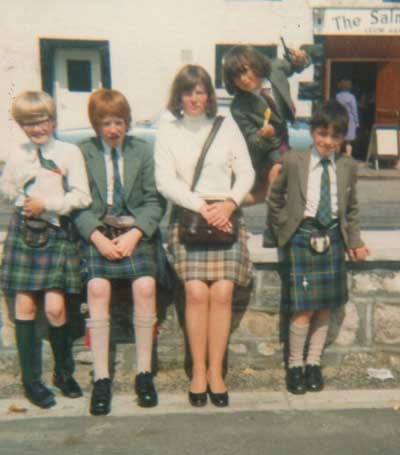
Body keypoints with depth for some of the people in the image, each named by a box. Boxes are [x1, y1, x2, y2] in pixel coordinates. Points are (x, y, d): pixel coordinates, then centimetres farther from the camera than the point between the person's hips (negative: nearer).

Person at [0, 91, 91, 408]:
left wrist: (47, 204, -11)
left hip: (57, 233, -2)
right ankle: (30, 379, 16)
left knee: (55, 307, -7)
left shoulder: (69, 152, 0)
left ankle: (64, 372, 16)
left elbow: (82, 196, -7)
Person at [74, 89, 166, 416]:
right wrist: (97, 236, -13)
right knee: (98, 289, -25)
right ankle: (102, 378, -14)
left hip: (137, 232, 0)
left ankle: (144, 373, -9)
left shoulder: (143, 151, 8)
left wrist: (134, 234, -12)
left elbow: (155, 201, 2)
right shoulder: (83, 153, 7)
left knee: (145, 287, -23)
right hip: (97, 233, 0)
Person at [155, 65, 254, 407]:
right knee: (196, 291, -16)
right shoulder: (168, 132, 9)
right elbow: (165, 181, 0)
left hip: (225, 215, 1)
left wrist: (229, 204, -9)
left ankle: (216, 371, -1)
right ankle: (198, 370, -2)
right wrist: (202, 207, -11)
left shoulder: (227, 127, 12)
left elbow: (246, 173, 9)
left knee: (222, 292, -12)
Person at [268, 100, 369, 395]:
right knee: (304, 308, -6)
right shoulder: (293, 162, -3)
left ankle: (314, 363, 23)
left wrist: (355, 241, 10)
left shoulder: (348, 167, 6)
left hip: (333, 239, 4)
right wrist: (284, 229, 4)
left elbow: (351, 208, 15)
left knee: (325, 306, 8)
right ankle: (295, 365, 13)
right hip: (302, 238, -3)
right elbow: (275, 199, 8)